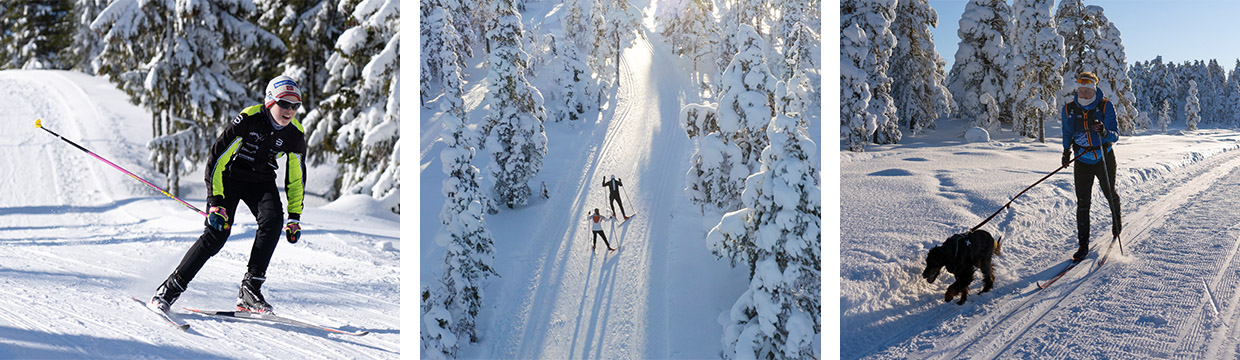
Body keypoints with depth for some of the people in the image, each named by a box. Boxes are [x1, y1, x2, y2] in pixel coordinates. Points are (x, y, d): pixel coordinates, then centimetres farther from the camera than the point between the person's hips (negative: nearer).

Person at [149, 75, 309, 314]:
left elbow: (296, 178, 4)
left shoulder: (295, 134, -10)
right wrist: (216, 203, -28)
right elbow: (217, 157, -22)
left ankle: (250, 288, -18)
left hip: (261, 180, 4)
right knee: (217, 233, -19)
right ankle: (170, 289, -5)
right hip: (230, 175, -4)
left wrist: (295, 218, 1)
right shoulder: (248, 118, -24)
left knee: (272, 219, -25)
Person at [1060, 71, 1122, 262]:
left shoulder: (1105, 106, -15)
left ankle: (1116, 221, 51)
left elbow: (1115, 135, -19)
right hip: (1082, 160, 1)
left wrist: (1105, 133, -40)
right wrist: (1066, 151, 15)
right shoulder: (1069, 109, -7)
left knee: (1110, 194, 19)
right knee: (1082, 203, -5)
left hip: (1105, 158, -1)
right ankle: (1083, 244, -1)